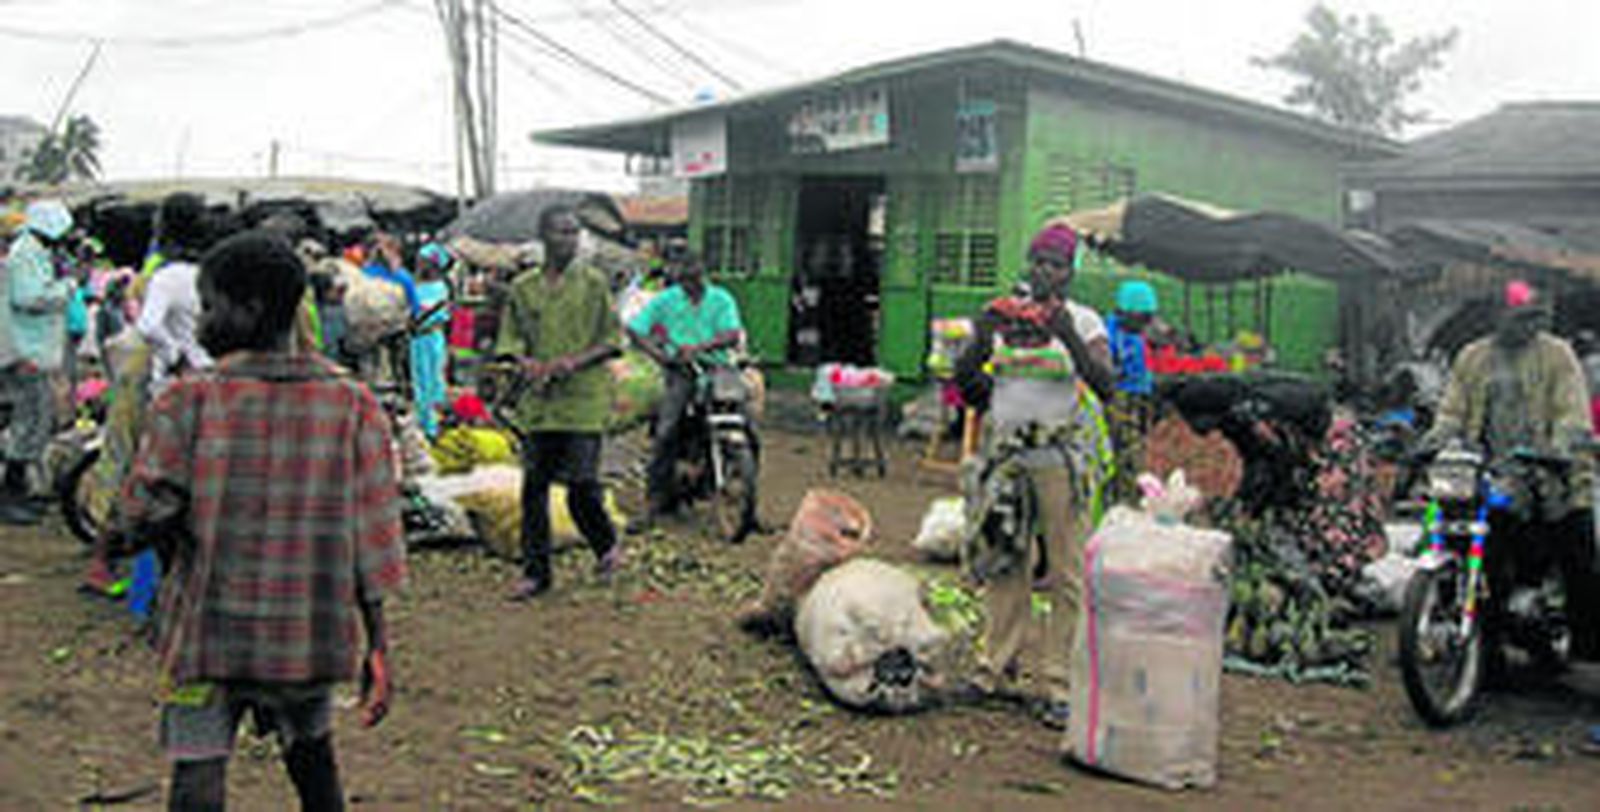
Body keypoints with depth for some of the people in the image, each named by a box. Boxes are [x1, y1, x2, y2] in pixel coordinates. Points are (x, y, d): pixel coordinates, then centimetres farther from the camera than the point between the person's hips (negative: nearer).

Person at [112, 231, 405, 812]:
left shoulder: (188, 404, -11)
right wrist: (377, 647, 1)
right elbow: (372, 540, -4)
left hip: (210, 630, -2)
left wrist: (172, 548, 11)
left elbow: (141, 519, -12)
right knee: (310, 754, 23)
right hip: (312, 633, 3)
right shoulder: (352, 406, -4)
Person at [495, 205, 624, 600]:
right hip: (537, 401, 3)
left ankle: (607, 542, 25)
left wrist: (575, 361, -14)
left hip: (583, 401, -3)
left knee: (581, 485, -5)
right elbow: (509, 338, 10)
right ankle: (535, 572, 15)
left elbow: (611, 339, 1)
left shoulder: (594, 283, 2)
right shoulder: (522, 287, 9)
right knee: (534, 486, 4)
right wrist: (525, 363, -11)